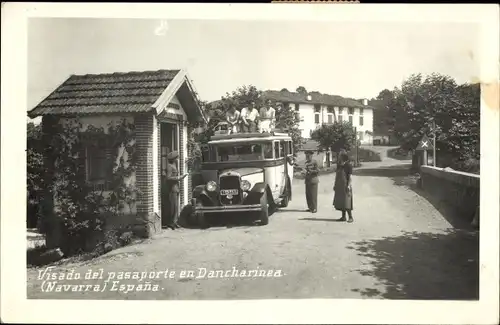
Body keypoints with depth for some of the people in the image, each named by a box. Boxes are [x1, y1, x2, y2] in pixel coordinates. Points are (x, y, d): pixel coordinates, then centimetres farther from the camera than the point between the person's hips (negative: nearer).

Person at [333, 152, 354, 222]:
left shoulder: (348, 165, -9)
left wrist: (349, 185, -19)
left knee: (346, 202, -8)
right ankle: (343, 217, 16)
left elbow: (350, 176, -11)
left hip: (345, 185, -7)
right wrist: (335, 184, 16)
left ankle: (350, 217, -2)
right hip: (339, 186, 7)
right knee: (340, 201, 8)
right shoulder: (338, 165, 12)